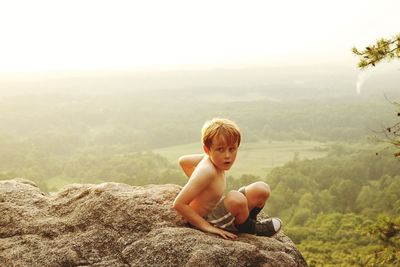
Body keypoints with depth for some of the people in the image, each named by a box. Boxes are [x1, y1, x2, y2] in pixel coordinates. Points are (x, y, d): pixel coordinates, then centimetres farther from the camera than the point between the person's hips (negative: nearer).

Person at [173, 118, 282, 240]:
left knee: (262, 190, 1)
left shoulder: (211, 159, -4)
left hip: (216, 208, 9)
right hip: (206, 219, -9)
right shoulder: (207, 171, -29)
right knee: (236, 198, -36)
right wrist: (207, 227, -28)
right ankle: (248, 228, -5)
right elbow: (179, 204, -31)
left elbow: (183, 160, 14)